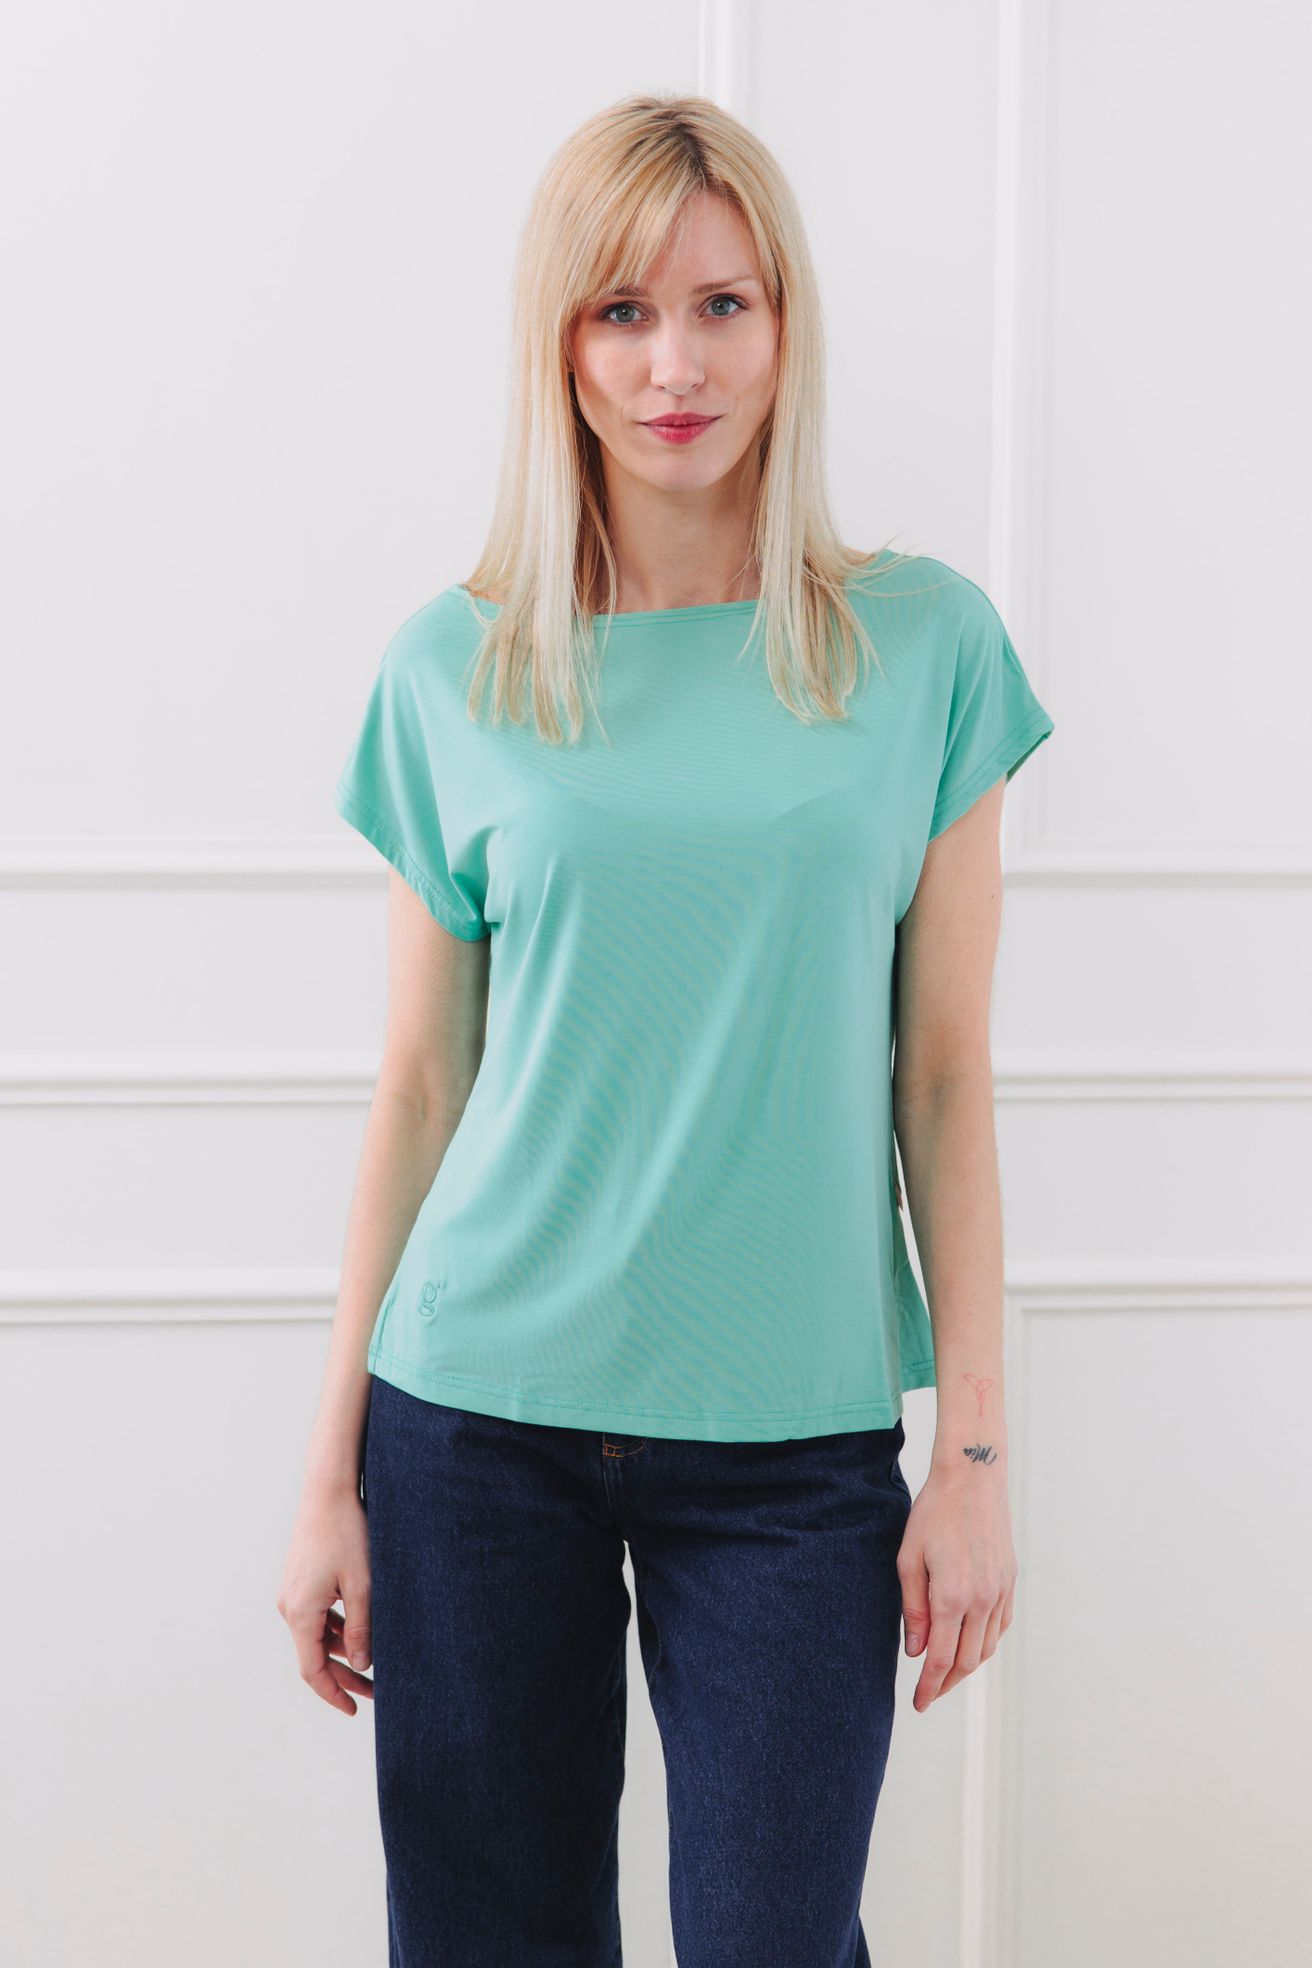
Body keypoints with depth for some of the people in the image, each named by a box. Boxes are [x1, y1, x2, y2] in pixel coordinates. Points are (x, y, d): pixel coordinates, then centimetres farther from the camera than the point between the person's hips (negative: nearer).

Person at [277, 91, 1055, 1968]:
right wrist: (333, 1462, 4)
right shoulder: (452, 669, 2)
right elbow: (420, 1081, 5)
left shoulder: (924, 645, 1)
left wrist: (978, 1450, -2)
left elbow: (945, 1071, 2)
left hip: (796, 1439, 0)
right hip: (477, 1420, 1)